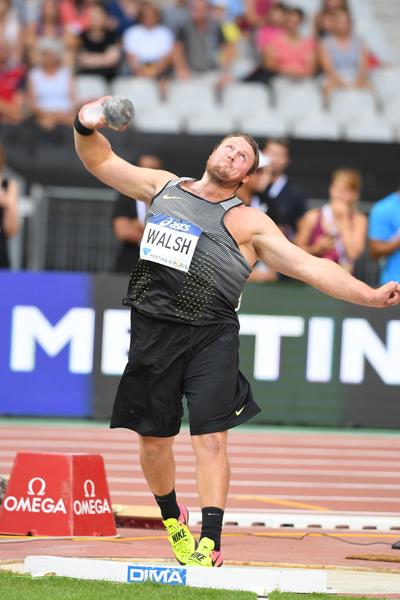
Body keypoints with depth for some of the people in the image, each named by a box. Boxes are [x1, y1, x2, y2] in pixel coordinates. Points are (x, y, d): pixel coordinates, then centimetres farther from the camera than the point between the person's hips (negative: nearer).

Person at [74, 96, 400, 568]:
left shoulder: (247, 222, 5)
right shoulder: (164, 186, 17)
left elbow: (308, 266, 0)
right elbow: (101, 162, 24)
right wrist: (87, 129, 2)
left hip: (210, 335, -3)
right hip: (153, 330, 3)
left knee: (210, 437, -14)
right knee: (153, 439, 8)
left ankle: (210, 542, -14)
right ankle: (172, 516, 34)